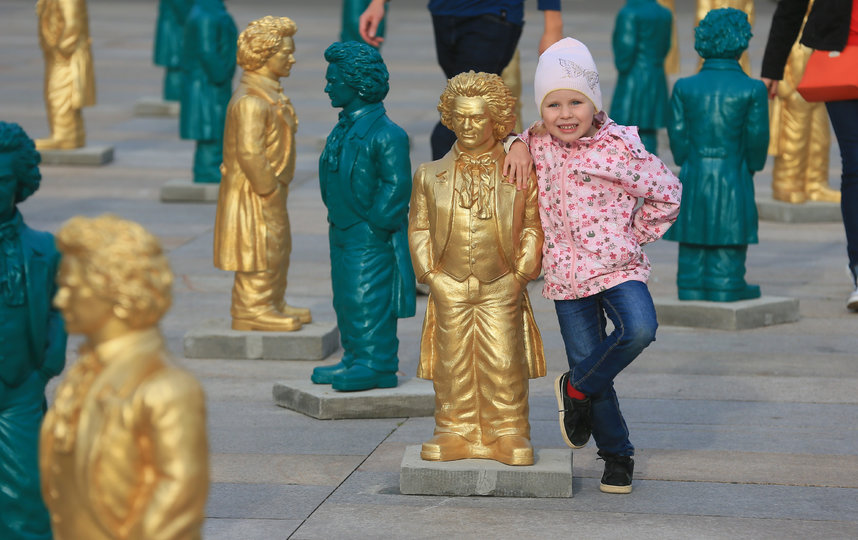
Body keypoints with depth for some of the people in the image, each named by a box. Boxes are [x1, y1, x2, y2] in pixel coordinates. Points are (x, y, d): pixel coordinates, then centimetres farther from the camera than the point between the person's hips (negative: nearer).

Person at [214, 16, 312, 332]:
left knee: (278, 250, 19)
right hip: (252, 195, -11)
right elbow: (249, 153, -27)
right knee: (260, 250, -4)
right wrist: (269, 189, -22)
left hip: (269, 191, 11)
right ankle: (252, 311, 3)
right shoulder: (250, 102, -23)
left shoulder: (270, 95, 12)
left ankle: (273, 304, 30)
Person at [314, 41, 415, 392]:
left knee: (367, 298, -7)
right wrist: (335, 220, 15)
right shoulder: (343, 129, 12)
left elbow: (396, 185, -17)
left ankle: (377, 365, 0)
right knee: (346, 299, 14)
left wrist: (375, 222, -17)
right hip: (342, 232, 9)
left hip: (372, 237, -9)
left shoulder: (386, 135, -16)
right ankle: (355, 359, 23)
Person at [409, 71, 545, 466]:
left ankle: (508, 436, 7)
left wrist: (521, 275, -4)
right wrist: (430, 275, -1)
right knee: (452, 364, 4)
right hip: (449, 288, 2)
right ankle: (455, 434, 14)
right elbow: (419, 229, 8)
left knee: (503, 364, -3)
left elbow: (533, 227, 3)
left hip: (501, 288, -2)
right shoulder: (430, 175, 7)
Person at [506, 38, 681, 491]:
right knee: (586, 358, 4)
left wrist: (635, 235, 0)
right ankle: (617, 456, 19)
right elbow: (528, 137, 27)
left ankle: (577, 387, -5)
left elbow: (666, 192, -1)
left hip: (617, 266, -3)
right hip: (566, 275, 3)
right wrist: (517, 144, 4)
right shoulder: (540, 146, 3)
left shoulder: (619, 148, -9)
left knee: (639, 330, -30)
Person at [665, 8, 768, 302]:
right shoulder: (752, 90, -7)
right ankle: (725, 285, 5)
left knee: (693, 243, 10)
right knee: (729, 242, 4)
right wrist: (753, 166, 13)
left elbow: (678, 135, 1)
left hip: (694, 178, 3)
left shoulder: (684, 87, 0)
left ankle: (692, 286, 14)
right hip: (733, 179, -3)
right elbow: (757, 138, -4)